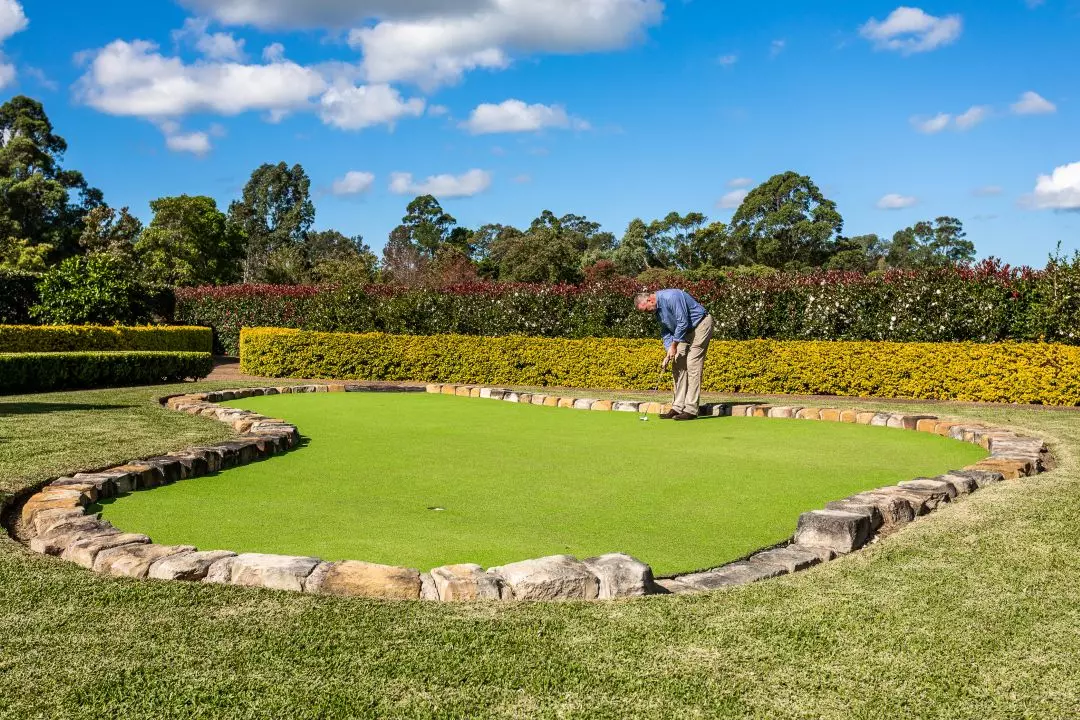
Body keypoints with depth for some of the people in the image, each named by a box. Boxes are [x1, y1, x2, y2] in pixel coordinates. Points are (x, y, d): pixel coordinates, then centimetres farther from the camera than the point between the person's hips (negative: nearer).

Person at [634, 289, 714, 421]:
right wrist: (669, 353, -4)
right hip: (685, 331, 9)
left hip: (701, 325, -9)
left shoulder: (671, 297, -25)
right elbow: (666, 332, 9)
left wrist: (674, 346, -16)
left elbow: (683, 322, -25)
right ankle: (678, 407, 7)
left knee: (692, 366, -13)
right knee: (678, 366, 5)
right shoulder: (658, 310, 4)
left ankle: (691, 410, -12)